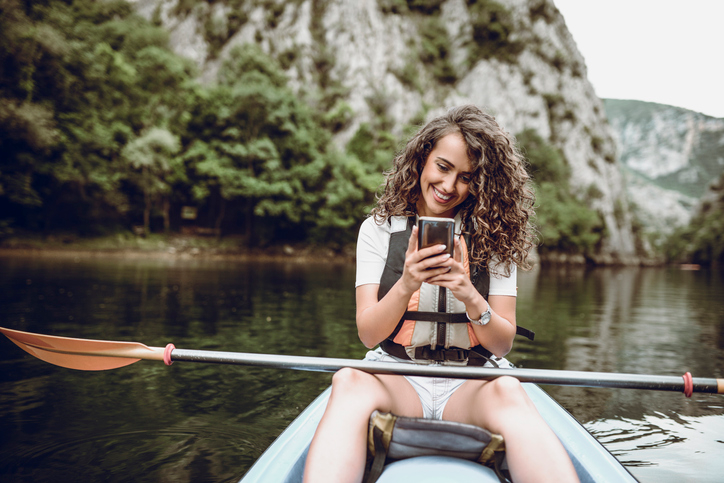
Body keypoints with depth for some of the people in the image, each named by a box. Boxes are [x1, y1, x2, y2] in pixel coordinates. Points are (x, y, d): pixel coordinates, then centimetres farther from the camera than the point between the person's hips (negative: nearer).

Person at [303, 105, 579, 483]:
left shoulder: (494, 237, 4)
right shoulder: (379, 229, 4)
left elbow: (502, 344, 1)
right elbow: (368, 335, -2)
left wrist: (470, 298, -20)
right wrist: (406, 285, -22)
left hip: (472, 382, 1)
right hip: (396, 376, 0)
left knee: (507, 392, -35)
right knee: (349, 381, -34)